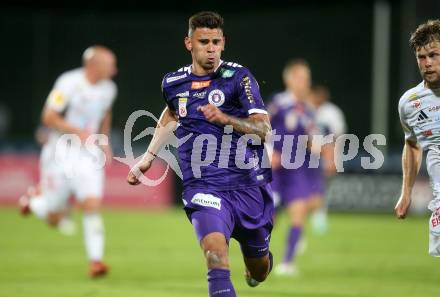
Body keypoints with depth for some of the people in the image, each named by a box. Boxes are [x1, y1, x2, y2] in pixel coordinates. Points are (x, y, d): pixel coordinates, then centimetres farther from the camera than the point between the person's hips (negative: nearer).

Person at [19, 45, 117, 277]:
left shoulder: (108, 89, 3)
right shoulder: (69, 83, -17)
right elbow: (48, 117, -17)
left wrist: (104, 141, 16)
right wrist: (78, 132, -25)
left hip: (88, 154, 4)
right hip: (61, 153, -4)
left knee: (92, 205, -15)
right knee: (54, 219, 4)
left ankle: (95, 260, -11)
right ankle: (34, 199, 37)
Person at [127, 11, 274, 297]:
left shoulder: (239, 78, -5)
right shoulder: (173, 83, 7)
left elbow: (263, 129, -12)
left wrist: (225, 119, -27)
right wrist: (148, 158, 30)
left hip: (248, 185, 0)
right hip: (204, 188, 0)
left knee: (258, 271, 16)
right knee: (216, 255, -27)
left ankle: (259, 263, 54)